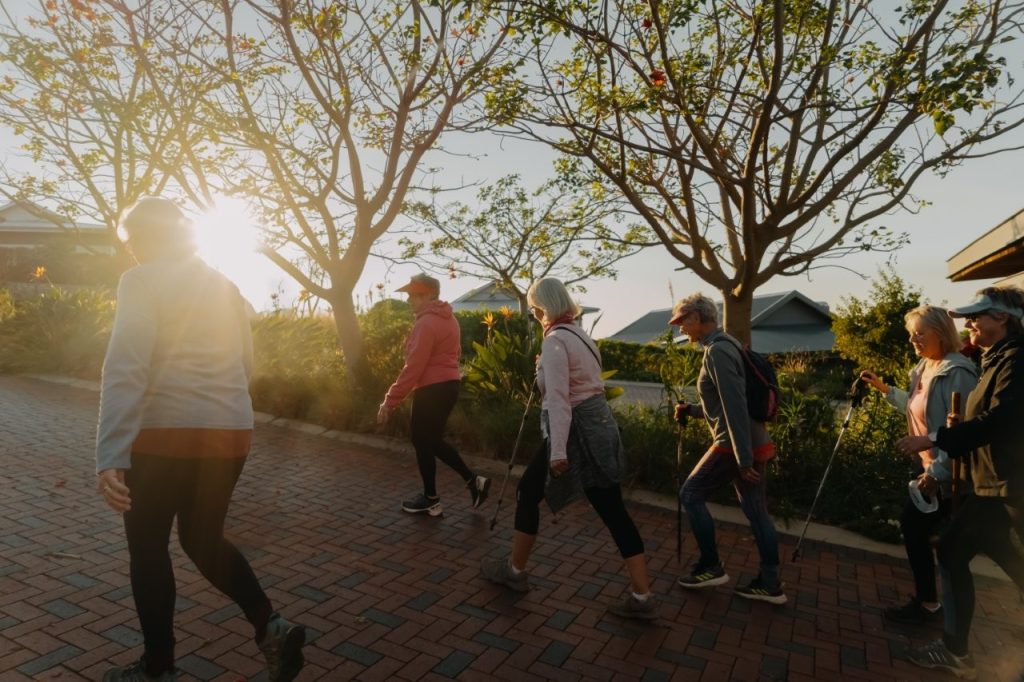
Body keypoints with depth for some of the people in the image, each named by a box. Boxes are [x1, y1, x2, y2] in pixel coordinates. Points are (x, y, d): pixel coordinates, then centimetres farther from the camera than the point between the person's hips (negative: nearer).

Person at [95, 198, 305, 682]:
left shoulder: (142, 280, -4)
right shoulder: (224, 286, 15)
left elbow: (126, 366, -16)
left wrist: (109, 455, -21)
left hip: (167, 430, -6)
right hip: (232, 430, 6)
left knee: (147, 546, 14)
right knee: (203, 539, 20)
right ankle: (271, 627, 7)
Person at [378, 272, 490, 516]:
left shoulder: (426, 323, -17)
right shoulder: (447, 319, 12)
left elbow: (413, 367, -22)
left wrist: (390, 400, -19)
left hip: (432, 389, -9)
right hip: (448, 385, 10)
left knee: (422, 443, 6)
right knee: (433, 441, 20)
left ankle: (431, 500, 19)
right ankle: (473, 481, 19)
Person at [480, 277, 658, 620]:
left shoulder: (555, 340, -14)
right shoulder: (582, 335, 13)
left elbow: (558, 398, -22)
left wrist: (558, 451, -24)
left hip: (577, 430, -9)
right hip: (599, 424, 9)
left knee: (528, 491, 11)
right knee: (612, 509, 8)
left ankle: (514, 570, 26)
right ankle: (642, 596, 10)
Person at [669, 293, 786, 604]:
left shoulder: (717, 351, -19)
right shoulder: (724, 345, 14)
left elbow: (735, 407, -25)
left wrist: (743, 460, -25)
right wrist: (692, 410, 12)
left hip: (736, 445, -10)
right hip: (752, 443, 10)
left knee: (691, 494, 3)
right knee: (755, 510, 13)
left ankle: (711, 567, 13)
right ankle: (770, 584, 22)